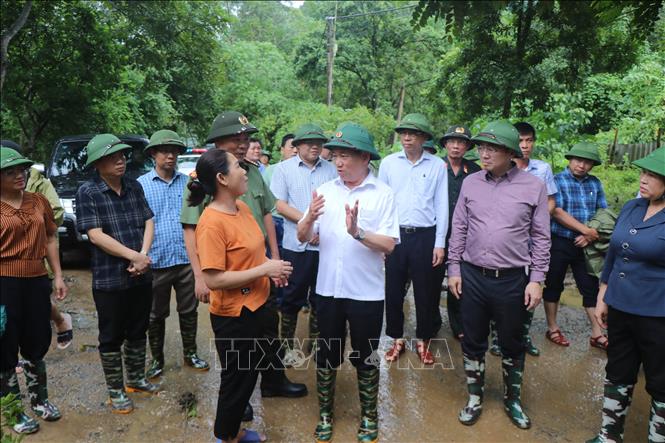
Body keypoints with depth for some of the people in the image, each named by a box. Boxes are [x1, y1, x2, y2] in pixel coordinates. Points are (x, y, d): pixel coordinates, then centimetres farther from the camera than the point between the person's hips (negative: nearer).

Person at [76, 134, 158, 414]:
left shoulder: (134, 187, 5)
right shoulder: (87, 192, -9)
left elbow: (148, 222, 4)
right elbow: (96, 235, -15)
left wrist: (144, 255, -11)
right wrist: (134, 256, -18)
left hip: (141, 275, 5)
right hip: (109, 278, -5)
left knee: (138, 331, 18)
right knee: (112, 337, 9)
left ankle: (136, 379, 37)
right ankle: (115, 392, 25)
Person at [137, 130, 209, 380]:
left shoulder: (188, 183, 5)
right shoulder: (141, 185, -2)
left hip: (187, 259, 2)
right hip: (157, 262, -2)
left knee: (189, 311, 14)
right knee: (156, 315, 13)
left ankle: (190, 354, 31)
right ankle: (157, 359, 30)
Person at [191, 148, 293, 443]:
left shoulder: (242, 207, 2)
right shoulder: (212, 223, -25)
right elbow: (214, 279, -27)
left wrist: (270, 265, -3)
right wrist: (264, 270, -23)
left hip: (255, 306, 9)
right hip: (233, 315, -9)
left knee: (249, 374, 23)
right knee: (236, 379, 12)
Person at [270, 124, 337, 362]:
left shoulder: (330, 169, 7)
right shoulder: (284, 168, 1)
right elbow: (280, 205, -4)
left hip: (326, 244, 2)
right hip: (296, 245, -2)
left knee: (320, 298, 11)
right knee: (292, 297, 8)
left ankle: (315, 342, 27)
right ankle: (287, 345, 23)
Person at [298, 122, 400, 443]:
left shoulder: (383, 193, -8)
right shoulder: (325, 190, 1)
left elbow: (389, 245, -15)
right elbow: (302, 237, -1)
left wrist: (358, 232, -30)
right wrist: (310, 217, -22)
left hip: (366, 293, -2)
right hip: (328, 289, 3)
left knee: (366, 358, 15)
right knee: (326, 356, 17)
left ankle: (369, 416, 37)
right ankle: (325, 413, 38)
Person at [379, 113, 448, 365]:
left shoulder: (438, 165, 1)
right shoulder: (388, 163, 3)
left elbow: (441, 205, 2)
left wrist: (440, 243, -2)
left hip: (426, 237, -1)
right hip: (394, 235, 1)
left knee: (426, 292, 8)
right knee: (393, 290, 8)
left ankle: (423, 341, 27)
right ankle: (397, 339, 27)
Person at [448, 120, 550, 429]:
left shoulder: (533, 187, -5)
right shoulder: (470, 183, 1)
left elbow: (541, 237, 0)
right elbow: (458, 229, 6)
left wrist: (536, 279, -4)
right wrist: (454, 269, 3)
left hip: (513, 279, -1)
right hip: (472, 276, 2)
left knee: (512, 345, 15)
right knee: (473, 342, 13)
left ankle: (512, 400, 37)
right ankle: (474, 398, 32)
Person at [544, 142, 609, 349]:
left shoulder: (595, 183, 8)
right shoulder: (557, 181, -7)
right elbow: (557, 212, -16)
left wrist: (589, 236, -10)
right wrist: (587, 230, -16)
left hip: (585, 244, 5)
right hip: (559, 243, -4)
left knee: (592, 287, 9)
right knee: (554, 286, 8)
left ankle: (597, 334, 20)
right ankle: (552, 329, 22)